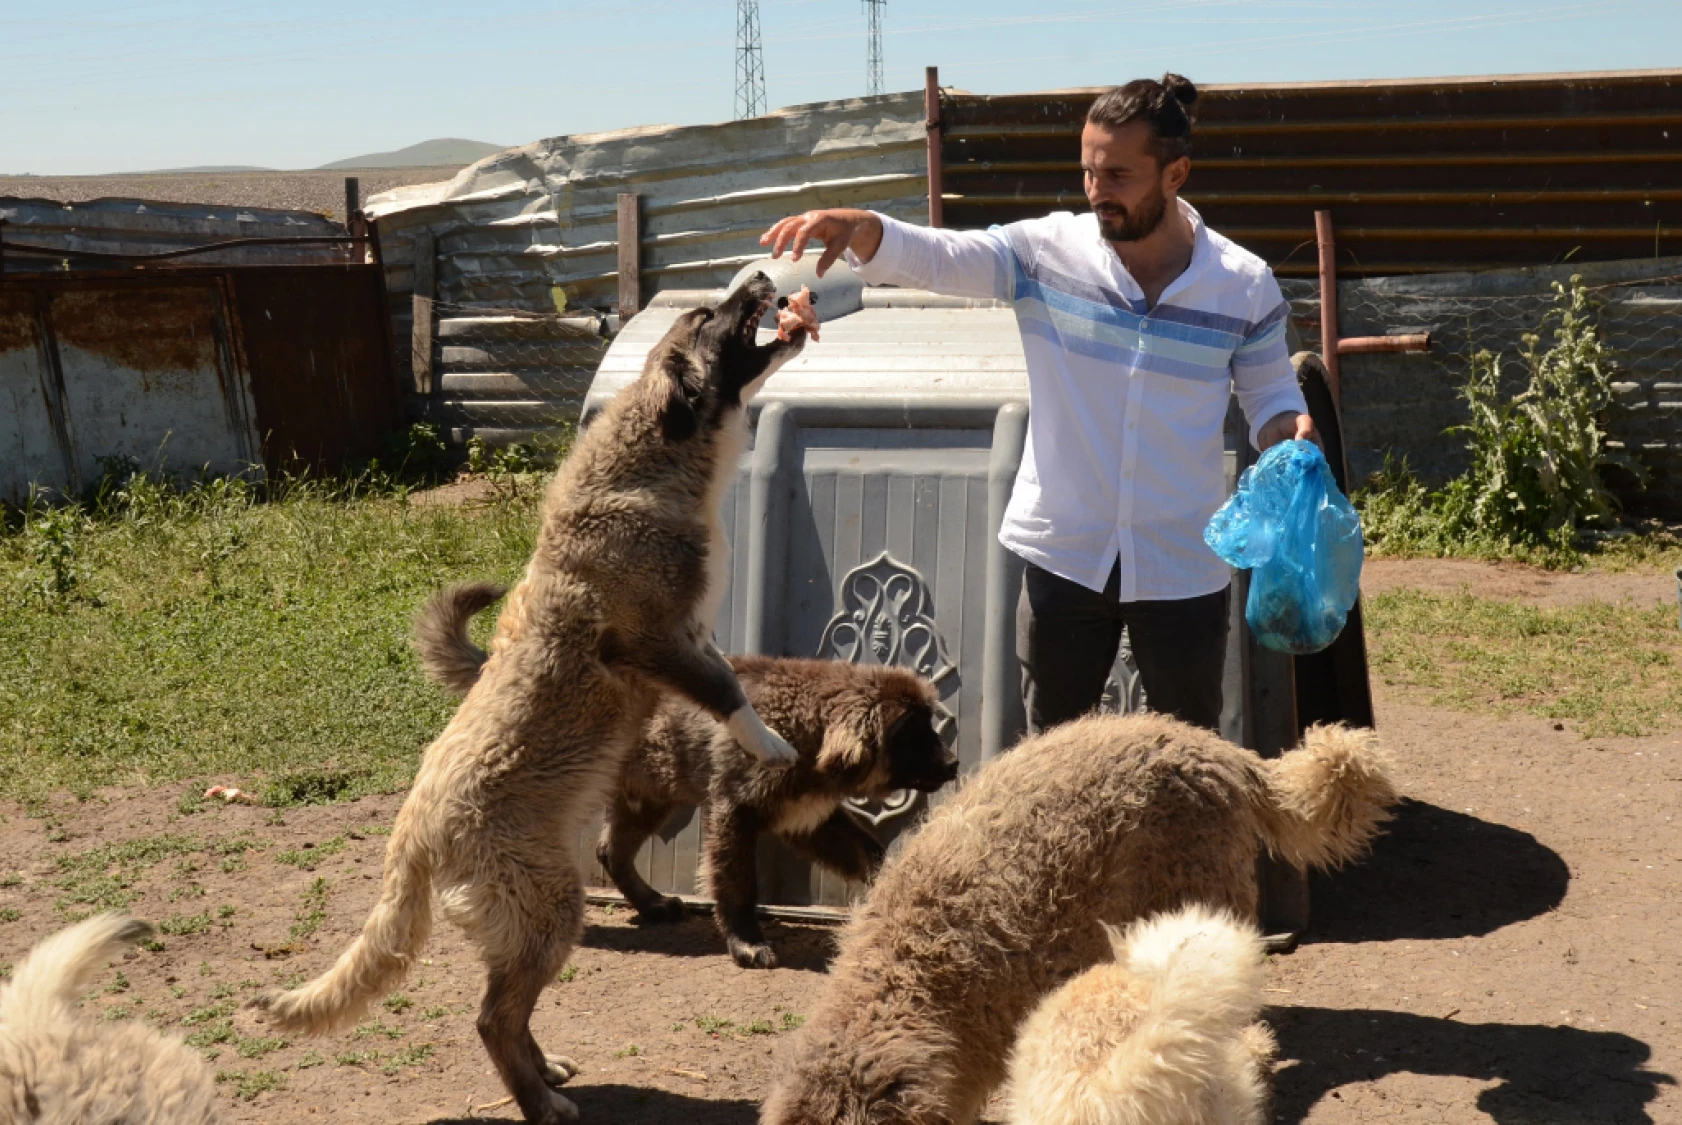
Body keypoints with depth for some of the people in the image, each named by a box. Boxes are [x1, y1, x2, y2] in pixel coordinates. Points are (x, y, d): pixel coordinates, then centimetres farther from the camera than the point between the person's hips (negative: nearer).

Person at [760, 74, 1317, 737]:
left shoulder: (1245, 285, -5)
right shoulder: (1047, 252, -7)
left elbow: (1270, 392, 7)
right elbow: (936, 256, -19)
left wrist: (1291, 427, -16)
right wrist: (858, 228, -39)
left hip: (1183, 569, 0)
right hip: (1064, 557, 0)